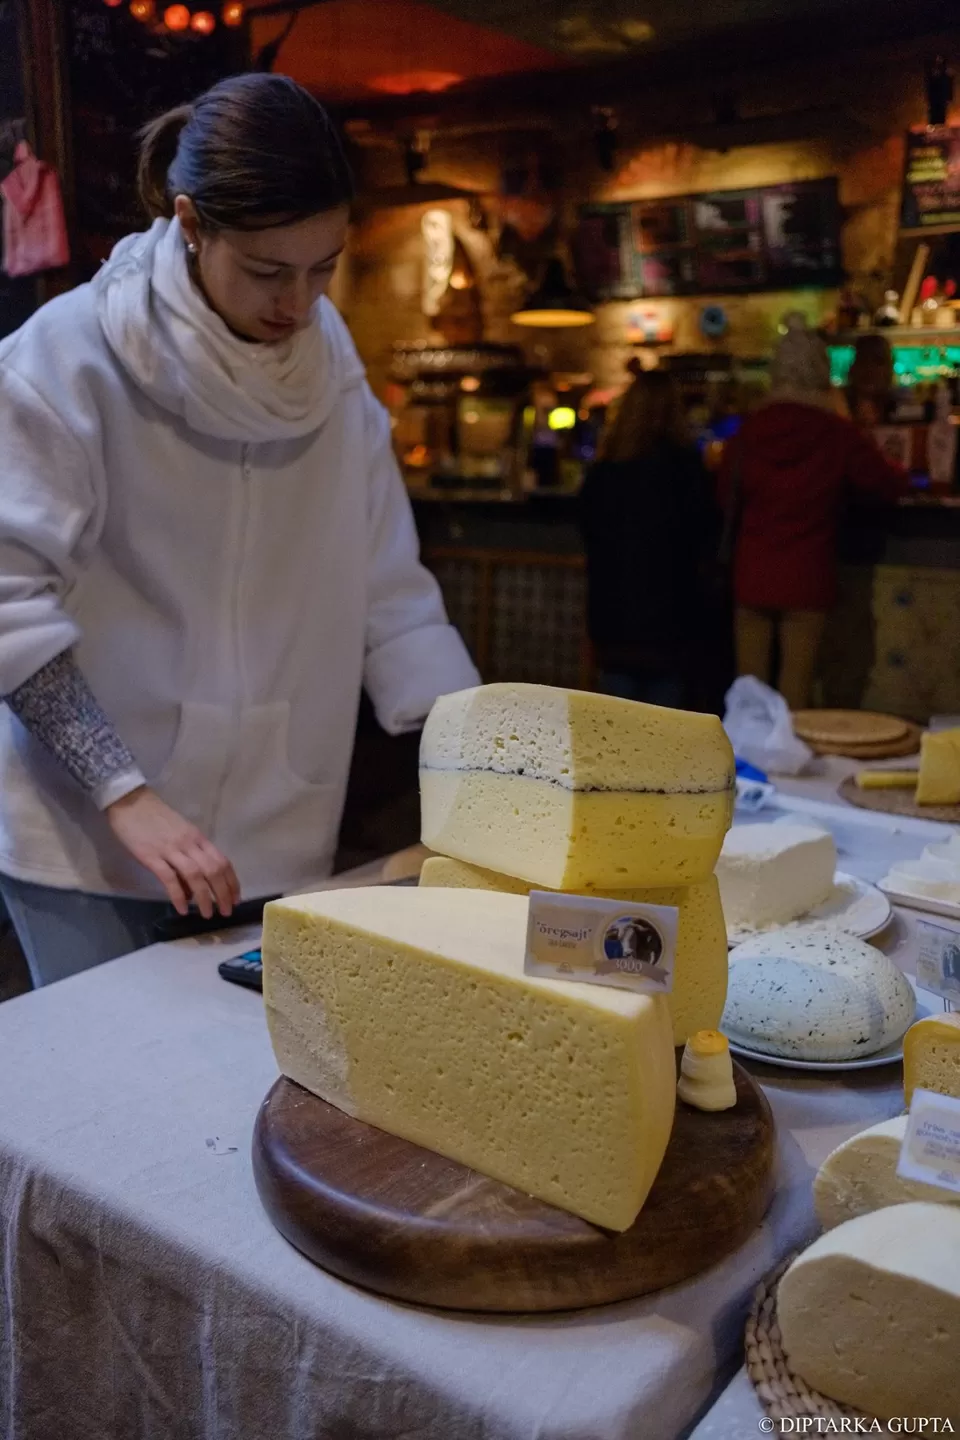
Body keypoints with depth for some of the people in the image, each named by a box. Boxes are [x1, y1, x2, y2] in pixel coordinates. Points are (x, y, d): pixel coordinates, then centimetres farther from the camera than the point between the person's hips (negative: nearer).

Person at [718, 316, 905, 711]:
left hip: (751, 573, 3)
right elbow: (890, 485, 3)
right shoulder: (839, 435, -9)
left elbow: (727, 499, 7)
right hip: (806, 576, -2)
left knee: (750, 684, 10)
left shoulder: (750, 430, -2)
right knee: (794, 690, 5)